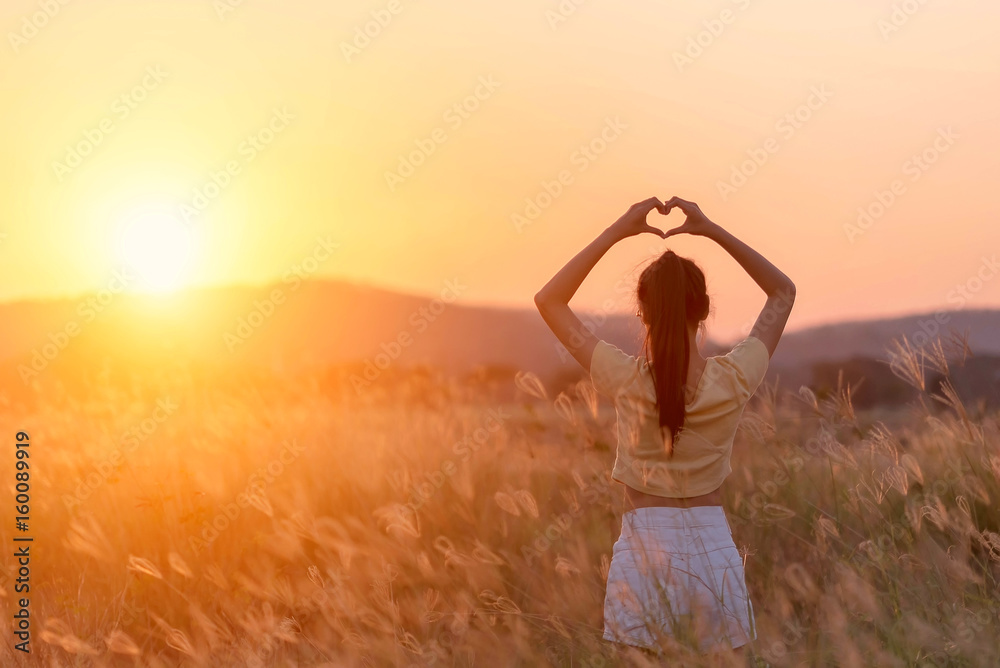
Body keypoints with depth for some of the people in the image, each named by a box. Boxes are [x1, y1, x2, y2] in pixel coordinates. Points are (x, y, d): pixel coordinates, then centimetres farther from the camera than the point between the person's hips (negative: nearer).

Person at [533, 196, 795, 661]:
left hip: (643, 550, -1)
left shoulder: (626, 382, -10)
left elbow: (549, 300, 1)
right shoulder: (733, 382, -7)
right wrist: (711, 230, 3)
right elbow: (783, 292, 8)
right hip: (714, 549, 1)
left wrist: (617, 231, -1)